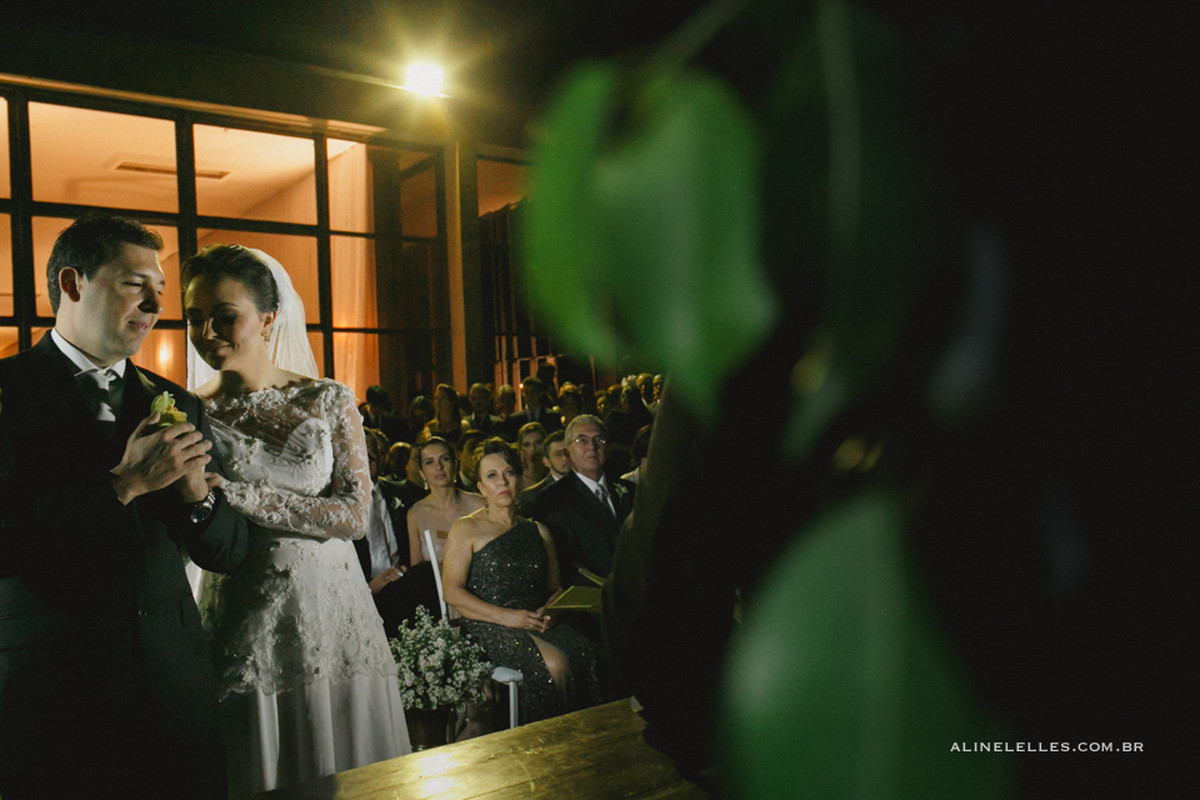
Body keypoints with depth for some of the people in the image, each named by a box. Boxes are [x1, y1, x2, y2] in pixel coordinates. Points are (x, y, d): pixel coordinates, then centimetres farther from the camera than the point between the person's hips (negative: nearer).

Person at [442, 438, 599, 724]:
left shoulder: (538, 531, 21)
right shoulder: (467, 529, 7)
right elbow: (452, 591, -3)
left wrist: (549, 610, -5)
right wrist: (505, 616, -14)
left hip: (537, 623, 4)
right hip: (488, 626, -4)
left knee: (585, 653, -28)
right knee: (554, 663, -31)